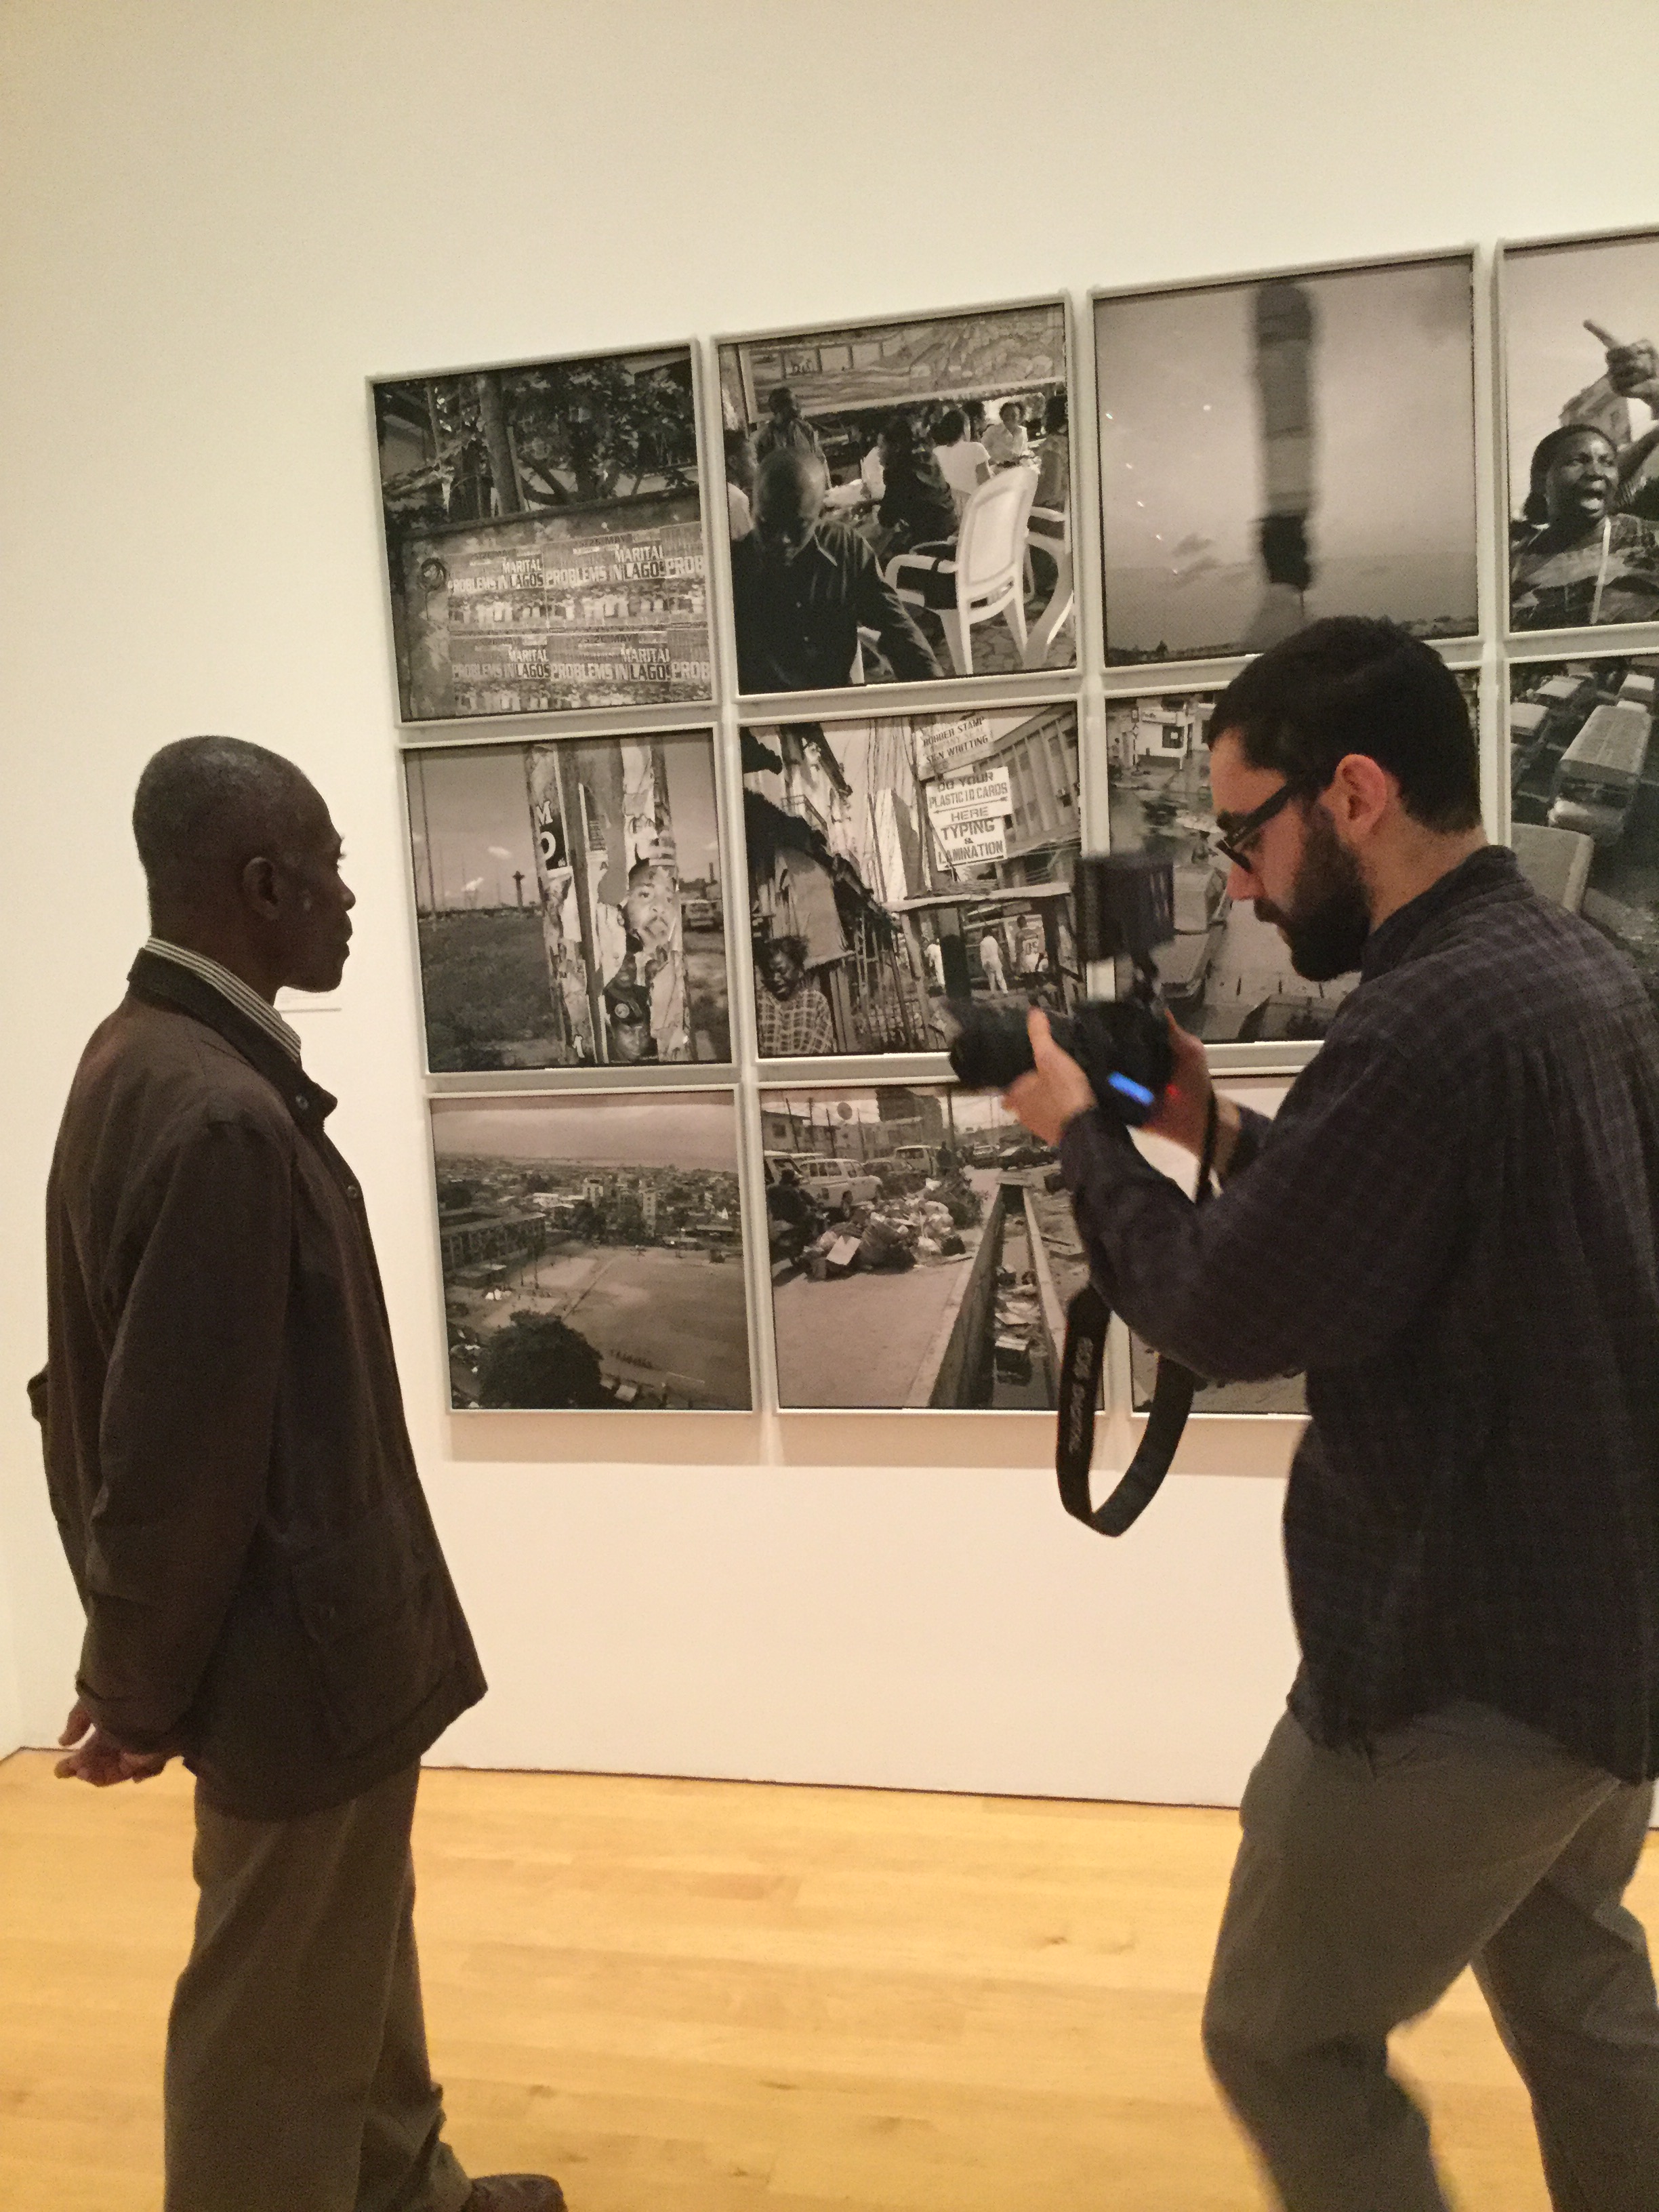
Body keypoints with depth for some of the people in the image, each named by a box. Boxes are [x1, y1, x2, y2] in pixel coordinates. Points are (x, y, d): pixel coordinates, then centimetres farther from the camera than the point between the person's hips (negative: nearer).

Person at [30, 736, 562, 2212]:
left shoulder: (150, 1054, 3)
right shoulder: (221, 1113, -28)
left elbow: (137, 1398, 8)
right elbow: (180, 1450, -24)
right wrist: (146, 1689, -9)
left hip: (301, 1622, 10)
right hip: (298, 1644, -10)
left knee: (353, 1953, 27)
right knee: (283, 2011, 12)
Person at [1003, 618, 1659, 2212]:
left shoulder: (1429, 1020, -27)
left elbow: (1223, 1315, -19)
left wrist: (1084, 1138, -5)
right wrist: (1224, 1136, 5)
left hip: (1470, 1658, -9)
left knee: (1283, 2037, 9)